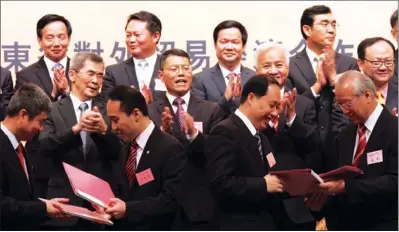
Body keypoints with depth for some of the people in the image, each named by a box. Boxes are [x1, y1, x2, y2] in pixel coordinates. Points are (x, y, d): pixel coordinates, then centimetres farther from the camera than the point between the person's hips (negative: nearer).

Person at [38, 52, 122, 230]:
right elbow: (44, 147, -11)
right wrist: (76, 128, -26)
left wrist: (104, 130, -22)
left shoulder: (108, 111, 8)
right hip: (64, 203, -2)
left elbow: (119, 154, -2)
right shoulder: (54, 111, 3)